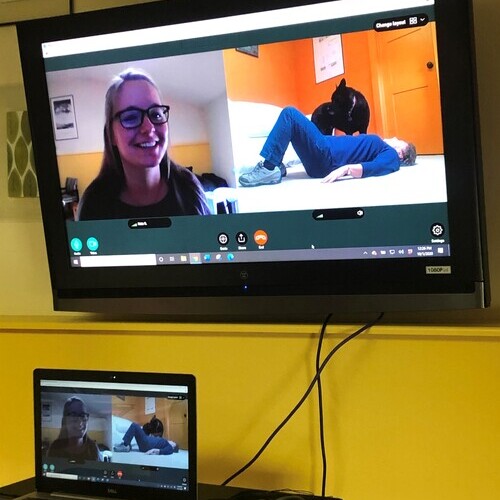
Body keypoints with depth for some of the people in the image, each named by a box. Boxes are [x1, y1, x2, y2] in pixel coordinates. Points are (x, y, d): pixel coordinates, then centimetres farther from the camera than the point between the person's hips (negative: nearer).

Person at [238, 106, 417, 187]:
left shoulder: (391, 156, 0)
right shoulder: (378, 145, 29)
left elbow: (374, 168, -20)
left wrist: (346, 169, -34)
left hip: (326, 156, -9)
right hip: (321, 156, 9)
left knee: (290, 114, -18)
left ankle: (269, 168, -24)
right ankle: (274, 167, -1)